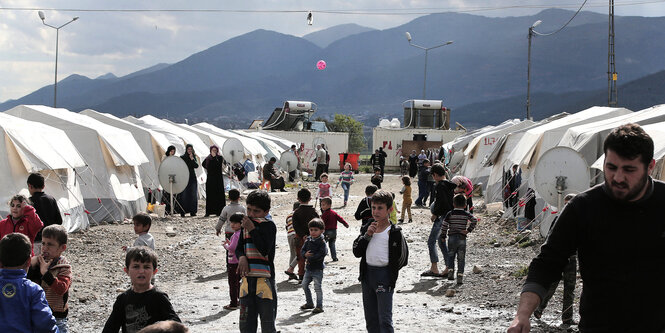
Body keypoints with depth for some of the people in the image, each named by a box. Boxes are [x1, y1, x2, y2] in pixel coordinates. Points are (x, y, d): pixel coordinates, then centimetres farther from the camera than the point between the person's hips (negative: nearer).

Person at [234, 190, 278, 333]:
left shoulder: (269, 225, -8)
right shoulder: (246, 225, 12)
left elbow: (265, 250, -19)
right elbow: (239, 248, 16)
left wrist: (252, 229, -19)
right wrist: (242, 257, -7)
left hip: (265, 278, -6)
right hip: (247, 277, 6)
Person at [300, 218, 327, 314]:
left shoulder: (322, 242, -13)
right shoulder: (308, 240, 7)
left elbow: (322, 254, -22)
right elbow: (302, 250, 8)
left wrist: (310, 257, -20)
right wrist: (305, 254, -15)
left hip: (318, 268, -8)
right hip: (309, 267, 8)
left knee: (317, 287, -4)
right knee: (304, 285, 15)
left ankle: (319, 306, 6)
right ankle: (309, 303, 31)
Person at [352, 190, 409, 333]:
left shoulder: (394, 232, -9)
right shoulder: (367, 228, 9)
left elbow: (402, 258, -6)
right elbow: (356, 252, 4)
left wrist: (389, 271, 0)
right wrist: (367, 235, -7)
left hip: (384, 274, -6)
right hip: (367, 273, 6)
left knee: (384, 319, -5)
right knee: (370, 319, 14)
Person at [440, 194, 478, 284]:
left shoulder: (450, 214, 1)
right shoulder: (467, 214, 2)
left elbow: (444, 225, -1)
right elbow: (474, 220, -12)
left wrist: (443, 236, 8)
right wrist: (468, 230, -6)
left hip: (452, 237, 0)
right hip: (462, 238, 0)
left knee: (451, 255, 17)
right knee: (461, 258, 4)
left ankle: (450, 270, 1)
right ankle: (460, 275, -2)